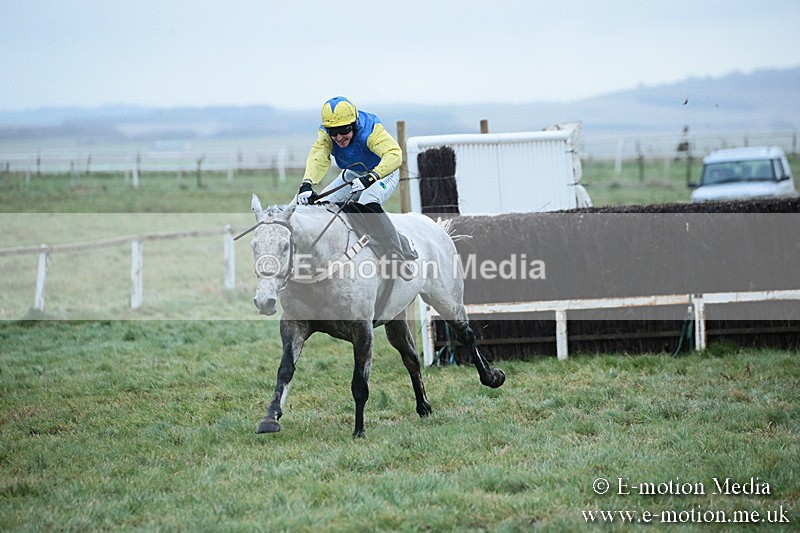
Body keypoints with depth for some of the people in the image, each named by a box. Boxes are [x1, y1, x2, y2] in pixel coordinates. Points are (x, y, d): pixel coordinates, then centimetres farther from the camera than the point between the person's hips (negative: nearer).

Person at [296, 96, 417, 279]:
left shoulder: (370, 130, -35)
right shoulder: (325, 135, -22)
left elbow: (394, 154, -49)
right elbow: (317, 158, -39)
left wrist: (370, 178, -65)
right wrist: (307, 184, -59)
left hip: (383, 173, -6)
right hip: (352, 175, 6)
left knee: (368, 204, -34)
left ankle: (396, 253, -33)